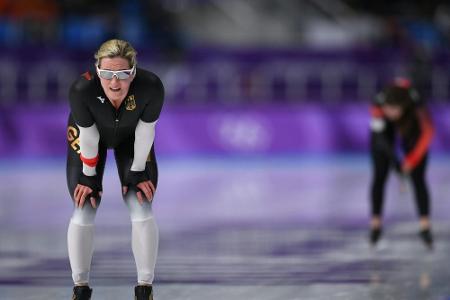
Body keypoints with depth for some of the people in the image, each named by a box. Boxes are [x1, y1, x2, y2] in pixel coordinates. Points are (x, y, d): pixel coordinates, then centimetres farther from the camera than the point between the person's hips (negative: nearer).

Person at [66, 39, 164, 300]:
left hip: (130, 137, 1)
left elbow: (145, 131, -22)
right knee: (84, 213, -6)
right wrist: (89, 176, -11)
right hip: (90, 134, -1)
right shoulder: (82, 89, -40)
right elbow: (88, 136, -24)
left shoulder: (151, 87, -39)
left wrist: (137, 171, -11)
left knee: (142, 211, -8)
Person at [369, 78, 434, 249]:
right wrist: (394, 160, -43)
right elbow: (380, 137, -34)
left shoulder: (415, 105, -40)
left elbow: (427, 132, -28)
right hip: (385, 129, 1)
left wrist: (412, 160, -30)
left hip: (411, 128, -1)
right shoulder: (378, 105, -39)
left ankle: (425, 227, -3)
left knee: (418, 177, -8)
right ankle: (376, 224, 9)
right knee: (380, 175, -4)